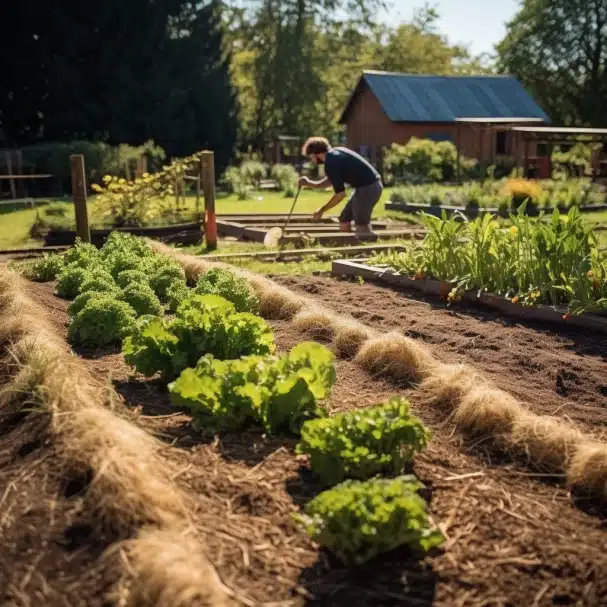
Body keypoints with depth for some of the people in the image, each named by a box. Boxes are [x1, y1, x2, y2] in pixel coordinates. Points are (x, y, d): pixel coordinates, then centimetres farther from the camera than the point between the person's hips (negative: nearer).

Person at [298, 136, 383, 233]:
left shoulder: (331, 163, -17)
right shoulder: (335, 153, 11)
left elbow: (340, 194, -16)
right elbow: (330, 181, 22)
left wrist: (322, 210, -6)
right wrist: (310, 184, 12)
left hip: (368, 187, -10)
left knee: (362, 227, -7)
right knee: (344, 222, 14)